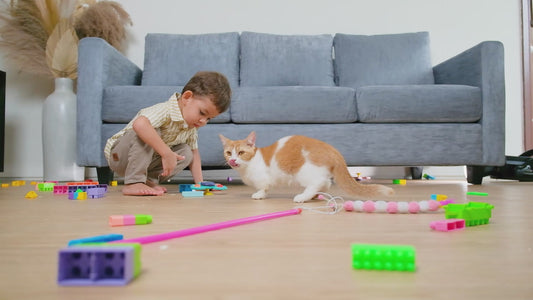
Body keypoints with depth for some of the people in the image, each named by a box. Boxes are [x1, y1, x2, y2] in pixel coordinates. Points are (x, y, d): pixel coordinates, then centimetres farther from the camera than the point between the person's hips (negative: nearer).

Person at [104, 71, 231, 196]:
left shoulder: (191, 128, -4)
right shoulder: (165, 111, -32)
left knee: (186, 153, -7)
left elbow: (194, 152, 6)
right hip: (119, 155, -7)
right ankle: (133, 183, -29)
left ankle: (150, 179, -6)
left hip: (147, 160, 7)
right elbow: (139, 124, -51)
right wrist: (167, 153, -48)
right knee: (145, 133, -35)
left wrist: (199, 182, -4)